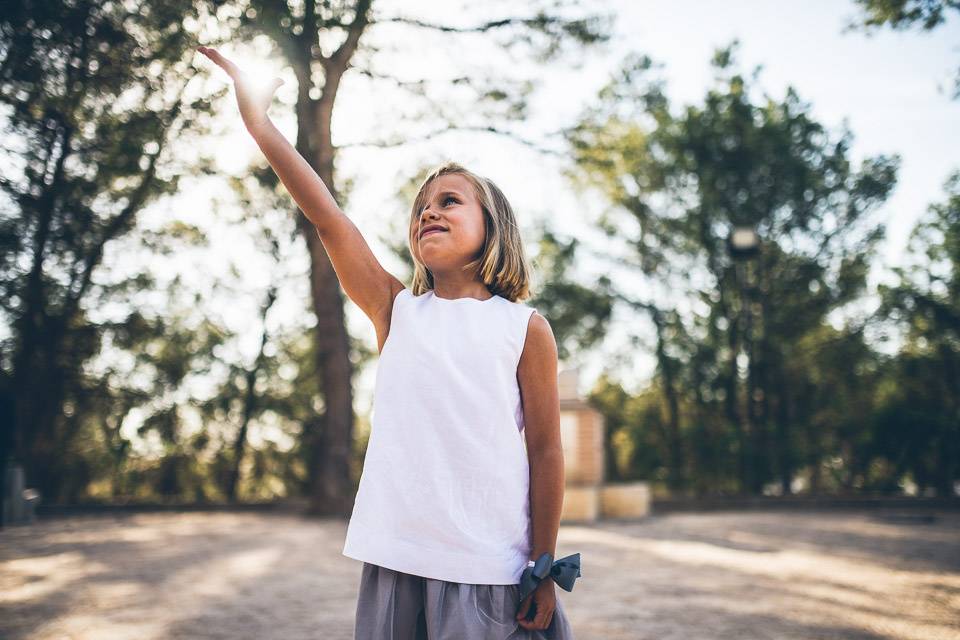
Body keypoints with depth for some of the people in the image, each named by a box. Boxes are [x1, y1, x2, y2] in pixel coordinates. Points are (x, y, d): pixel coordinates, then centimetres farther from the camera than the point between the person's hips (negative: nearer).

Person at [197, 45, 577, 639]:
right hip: (394, 557, 3)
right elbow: (329, 219, 1)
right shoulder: (397, 311, 8)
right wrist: (260, 122, -4)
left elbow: (545, 449, 1)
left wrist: (544, 568, 0)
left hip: (487, 566, -2)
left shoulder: (524, 328, 1)